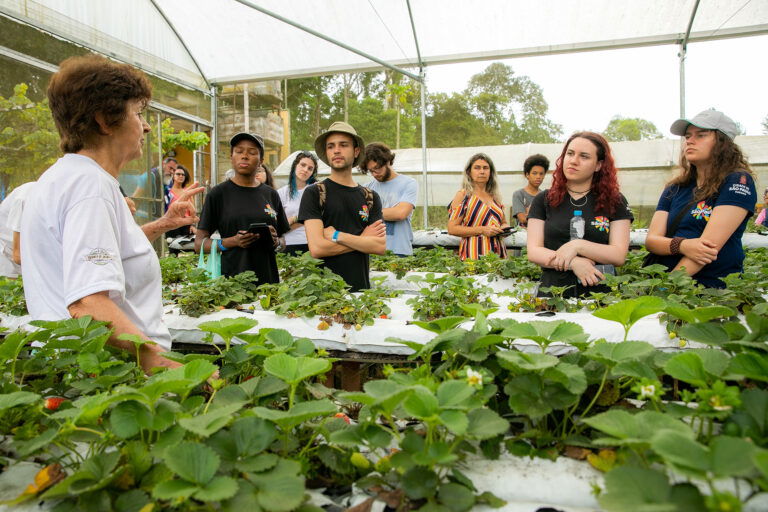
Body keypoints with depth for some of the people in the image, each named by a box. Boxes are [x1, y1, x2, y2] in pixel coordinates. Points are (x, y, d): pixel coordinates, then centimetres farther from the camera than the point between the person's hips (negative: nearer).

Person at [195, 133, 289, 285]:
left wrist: (275, 241, -6)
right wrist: (232, 242, -18)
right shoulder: (219, 193, 0)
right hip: (230, 277, -3)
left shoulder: (271, 194, 9)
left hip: (267, 278, 3)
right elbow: (199, 243, -2)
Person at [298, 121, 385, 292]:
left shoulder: (370, 197, 7)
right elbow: (316, 248, -15)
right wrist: (363, 239, -7)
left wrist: (337, 235, -13)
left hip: (361, 286, 3)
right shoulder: (314, 193, -4)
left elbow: (381, 246, -5)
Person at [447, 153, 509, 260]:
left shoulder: (495, 196, 15)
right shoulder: (463, 195, -2)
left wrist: (505, 227, 4)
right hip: (474, 253, -5)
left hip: (498, 251, 5)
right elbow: (452, 229, -9)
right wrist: (482, 230, -16)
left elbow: (503, 222, 28)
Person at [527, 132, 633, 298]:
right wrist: (574, 263, -13)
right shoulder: (543, 200, 8)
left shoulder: (615, 202, 8)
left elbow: (619, 256, 0)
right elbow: (533, 251, 0)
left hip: (600, 293, 0)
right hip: (552, 294, 0)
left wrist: (577, 246, -13)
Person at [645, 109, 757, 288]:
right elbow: (651, 240, 3)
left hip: (715, 287, -4)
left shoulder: (738, 182, -2)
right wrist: (681, 245, -16)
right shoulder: (675, 189, 12)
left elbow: (710, 243, -13)